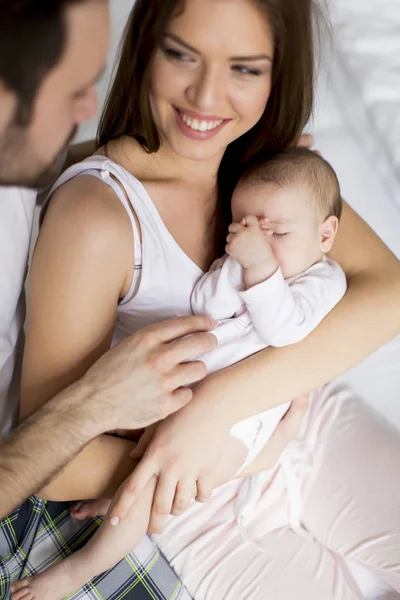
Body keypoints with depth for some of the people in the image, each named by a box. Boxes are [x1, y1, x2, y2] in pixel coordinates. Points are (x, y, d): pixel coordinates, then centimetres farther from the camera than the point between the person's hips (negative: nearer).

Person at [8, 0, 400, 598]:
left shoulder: (281, 160, -6)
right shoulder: (95, 216, -25)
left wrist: (220, 400, -35)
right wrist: (249, 458, -24)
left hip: (304, 412, 5)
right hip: (196, 501, -4)